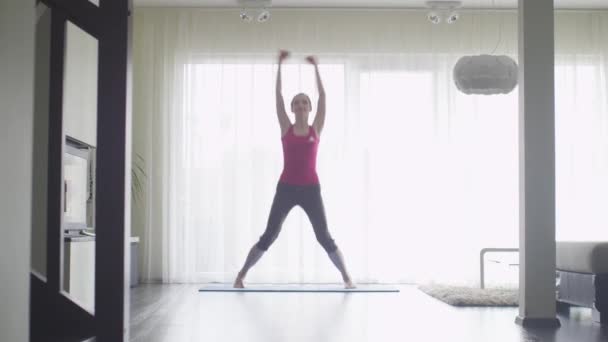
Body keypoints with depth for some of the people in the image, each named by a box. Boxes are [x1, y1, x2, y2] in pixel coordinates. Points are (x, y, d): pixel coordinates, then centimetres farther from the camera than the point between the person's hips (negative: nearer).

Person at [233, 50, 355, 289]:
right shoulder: (286, 128, 3)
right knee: (269, 236, 2)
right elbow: (277, 94, 2)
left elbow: (322, 95, 3)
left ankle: (347, 277, 16)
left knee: (324, 238, 3)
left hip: (311, 189, 0)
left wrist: (315, 66, 5)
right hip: (286, 188, 0)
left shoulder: (316, 129, 4)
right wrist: (280, 64, 2)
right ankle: (241, 275, 13)